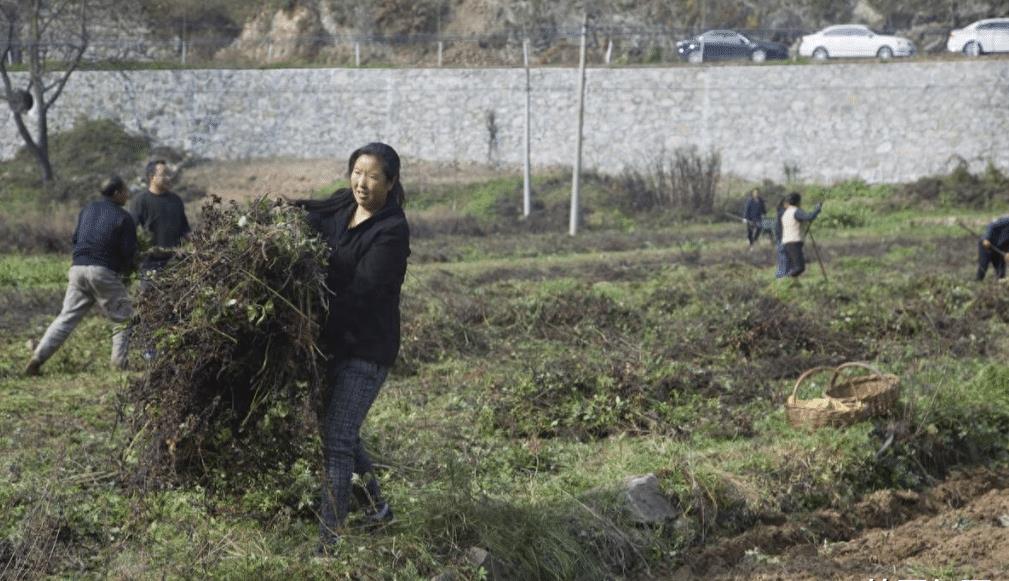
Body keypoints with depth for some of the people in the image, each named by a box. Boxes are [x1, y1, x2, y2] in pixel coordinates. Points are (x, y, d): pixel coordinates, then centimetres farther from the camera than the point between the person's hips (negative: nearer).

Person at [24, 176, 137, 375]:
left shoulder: (88, 210, 14)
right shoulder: (124, 217, -4)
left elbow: (76, 238, 17)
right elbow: (129, 252, -5)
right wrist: (126, 268, 16)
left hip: (78, 268, 6)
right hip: (104, 273, -6)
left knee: (66, 318, 8)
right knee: (123, 317, 8)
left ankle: (38, 357, -2)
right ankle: (120, 359, 1)